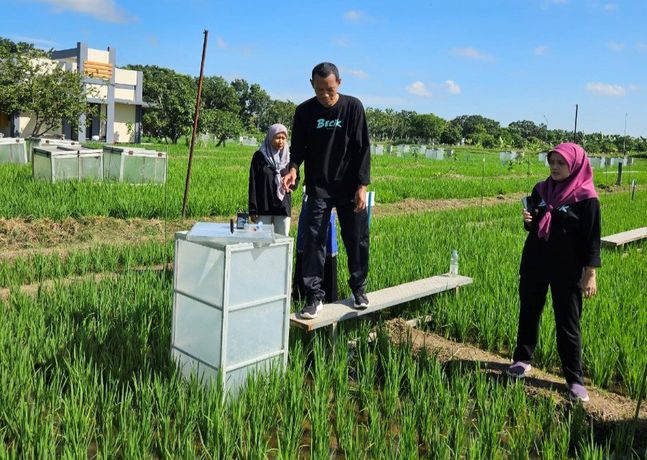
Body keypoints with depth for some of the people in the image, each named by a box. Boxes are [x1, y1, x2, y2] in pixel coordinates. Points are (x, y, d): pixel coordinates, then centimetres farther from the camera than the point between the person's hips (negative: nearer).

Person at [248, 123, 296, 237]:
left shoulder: (288, 157, 9)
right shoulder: (260, 156, 1)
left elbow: (295, 182, 14)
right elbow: (253, 184, -1)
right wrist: (252, 210, -6)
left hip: (283, 207, 3)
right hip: (264, 207, -3)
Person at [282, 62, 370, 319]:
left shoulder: (353, 107, -4)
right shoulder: (304, 111, -1)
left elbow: (362, 149, -4)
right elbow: (298, 147, 5)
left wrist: (362, 186, -9)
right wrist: (293, 168, -17)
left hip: (349, 188, 0)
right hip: (318, 189, 0)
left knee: (357, 240, 8)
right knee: (313, 241, -6)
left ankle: (359, 289, 28)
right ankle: (314, 298, 3)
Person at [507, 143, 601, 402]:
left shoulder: (586, 198, -11)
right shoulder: (541, 190, 4)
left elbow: (592, 239, -9)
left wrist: (590, 275, -11)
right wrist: (528, 221, -9)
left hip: (567, 269, -5)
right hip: (534, 264, 5)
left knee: (568, 324, 1)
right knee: (529, 313, 15)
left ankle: (575, 380, 13)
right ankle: (522, 360, 31)